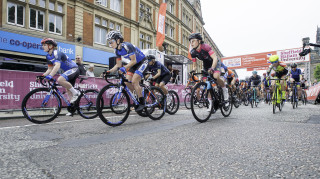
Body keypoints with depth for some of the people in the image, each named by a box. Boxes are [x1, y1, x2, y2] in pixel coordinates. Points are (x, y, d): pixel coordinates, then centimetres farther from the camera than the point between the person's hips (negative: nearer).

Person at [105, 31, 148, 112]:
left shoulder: (127, 46, -26)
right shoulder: (117, 50, -1)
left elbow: (133, 61, -28)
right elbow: (118, 65, 1)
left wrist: (124, 68, -40)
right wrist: (109, 71, -11)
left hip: (142, 62, -8)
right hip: (134, 64, 8)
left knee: (134, 81, -20)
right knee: (127, 82, -5)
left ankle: (142, 103, -10)